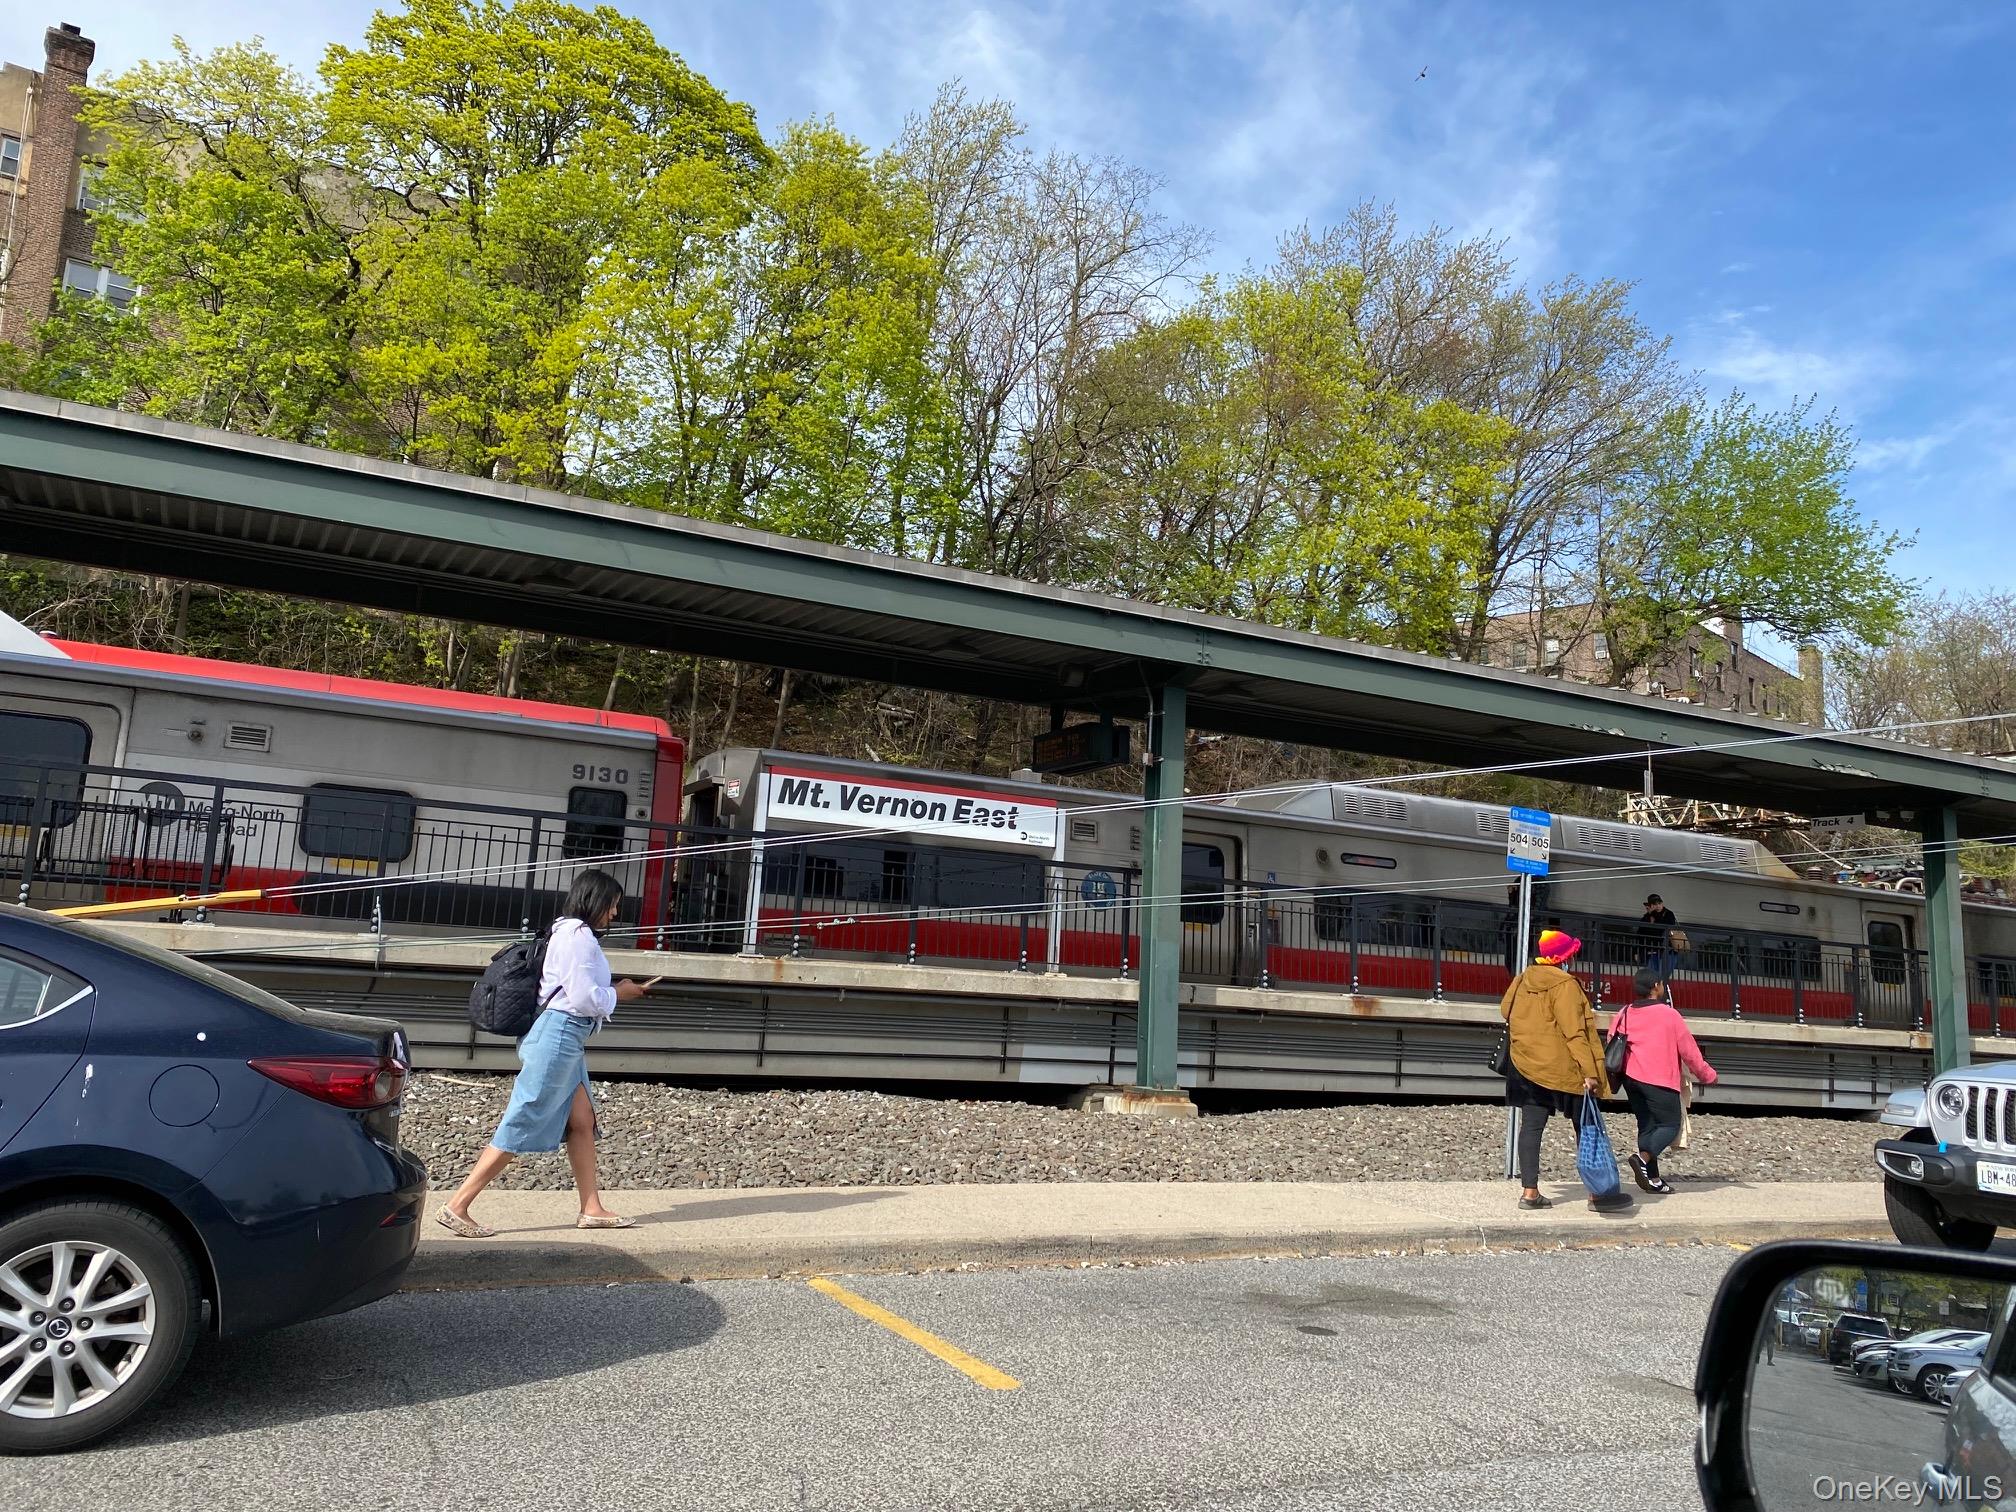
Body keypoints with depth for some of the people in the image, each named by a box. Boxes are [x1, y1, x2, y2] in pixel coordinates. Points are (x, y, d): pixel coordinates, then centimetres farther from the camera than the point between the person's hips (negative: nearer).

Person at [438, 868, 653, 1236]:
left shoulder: (570, 932, 18)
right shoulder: (578, 933, -13)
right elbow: (584, 997, -17)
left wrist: (611, 992, 11)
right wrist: (618, 994, -1)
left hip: (568, 1040, 11)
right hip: (559, 1035, -11)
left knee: (582, 1122, 10)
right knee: (520, 1127, -7)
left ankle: (592, 1209, 14)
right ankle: (457, 1207, -2)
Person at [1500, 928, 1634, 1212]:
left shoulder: (1523, 980, 6)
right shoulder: (1564, 984, -14)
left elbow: (1506, 1009, 17)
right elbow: (1574, 1032, -18)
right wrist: (1589, 1071, -19)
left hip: (1527, 1066, 6)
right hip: (1563, 1069, -6)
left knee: (1531, 1126, 5)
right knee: (1586, 1128, 4)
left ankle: (1529, 1191, 3)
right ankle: (1597, 1193, 6)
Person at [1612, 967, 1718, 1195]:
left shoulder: (1625, 1015, 7)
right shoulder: (1669, 1014, -7)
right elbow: (1689, 1050, -2)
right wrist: (1707, 1075, 12)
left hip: (1631, 1078, 6)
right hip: (1660, 1081, -6)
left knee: (1647, 1125, 12)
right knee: (1670, 1124, 1)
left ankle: (1653, 1179, 10)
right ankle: (1643, 1158, -22)